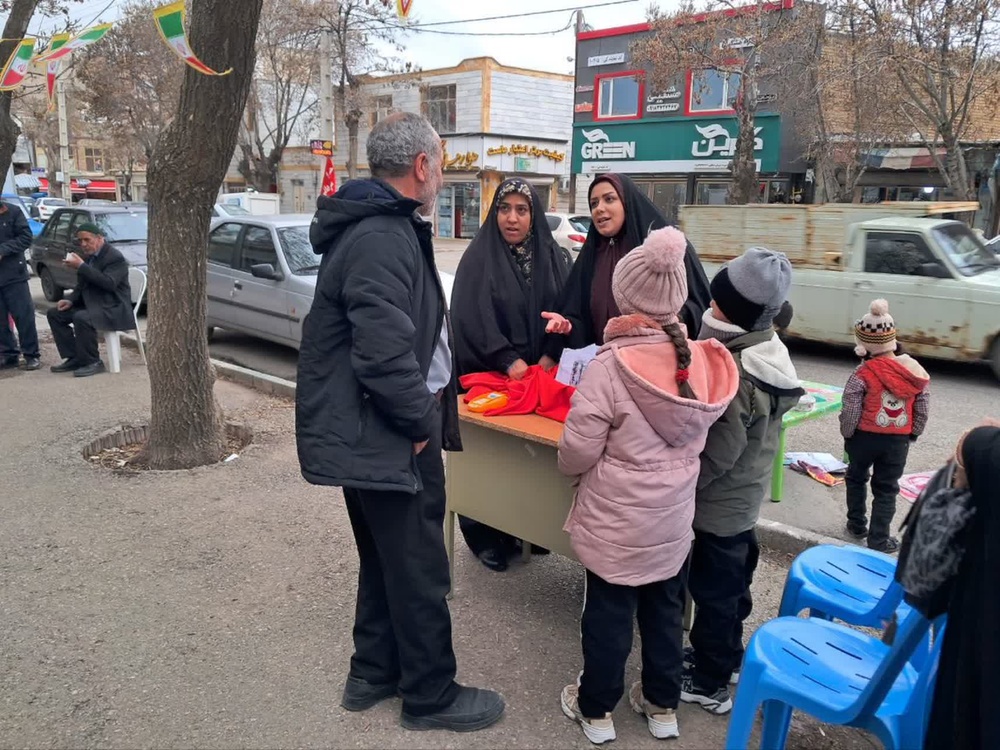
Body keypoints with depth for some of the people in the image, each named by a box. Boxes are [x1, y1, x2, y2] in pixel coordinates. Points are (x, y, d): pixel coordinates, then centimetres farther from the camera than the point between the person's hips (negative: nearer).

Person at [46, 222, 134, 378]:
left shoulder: (115, 257, -14)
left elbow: (109, 283, -29)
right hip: (90, 304, 10)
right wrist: (71, 300, 1)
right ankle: (74, 358, 2)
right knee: (54, 313, 3)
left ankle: (93, 362, -18)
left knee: (81, 318, -34)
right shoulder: (88, 256, 12)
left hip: (113, 308, -10)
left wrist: (81, 266, -28)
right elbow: (82, 286, 21)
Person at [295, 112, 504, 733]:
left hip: (373, 431, 11)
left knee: (386, 558, 23)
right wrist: (422, 422, -17)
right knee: (419, 571, 5)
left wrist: (424, 411, 17)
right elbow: (386, 354, -31)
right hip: (387, 436, -11)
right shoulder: (383, 238, -23)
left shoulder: (384, 226, 13)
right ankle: (431, 695, 24)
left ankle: (374, 672, 39)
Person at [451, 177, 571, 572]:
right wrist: (507, 360, -23)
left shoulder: (550, 255, 6)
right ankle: (484, 535, 18)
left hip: (539, 372, 4)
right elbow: (471, 317, -15)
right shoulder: (479, 256, -5)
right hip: (489, 372, -3)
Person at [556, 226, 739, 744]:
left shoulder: (609, 367, -24)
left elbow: (576, 455, -20)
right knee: (665, 611, 20)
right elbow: (695, 438, 6)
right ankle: (662, 706, 36)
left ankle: (596, 709, 30)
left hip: (616, 520, -4)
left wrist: (571, 463, 2)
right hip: (674, 517, 5)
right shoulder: (700, 363, -8)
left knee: (608, 614, 13)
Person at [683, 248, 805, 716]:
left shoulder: (733, 373, -30)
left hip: (721, 501, -9)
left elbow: (717, 454, -26)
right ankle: (726, 655, 42)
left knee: (713, 589, 6)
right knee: (732, 582, 23)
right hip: (746, 494, 9)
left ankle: (709, 683, 21)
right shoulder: (770, 350, -1)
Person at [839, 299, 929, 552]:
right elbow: (922, 410, 0)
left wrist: (847, 435, 0)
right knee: (886, 489, 13)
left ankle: (857, 525, 33)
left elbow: (850, 412, -17)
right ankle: (878, 539, 16)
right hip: (898, 441, 2)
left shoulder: (862, 374, -19)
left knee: (856, 478, 22)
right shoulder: (915, 371, -6)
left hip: (865, 437, -2)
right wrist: (912, 434, 14)